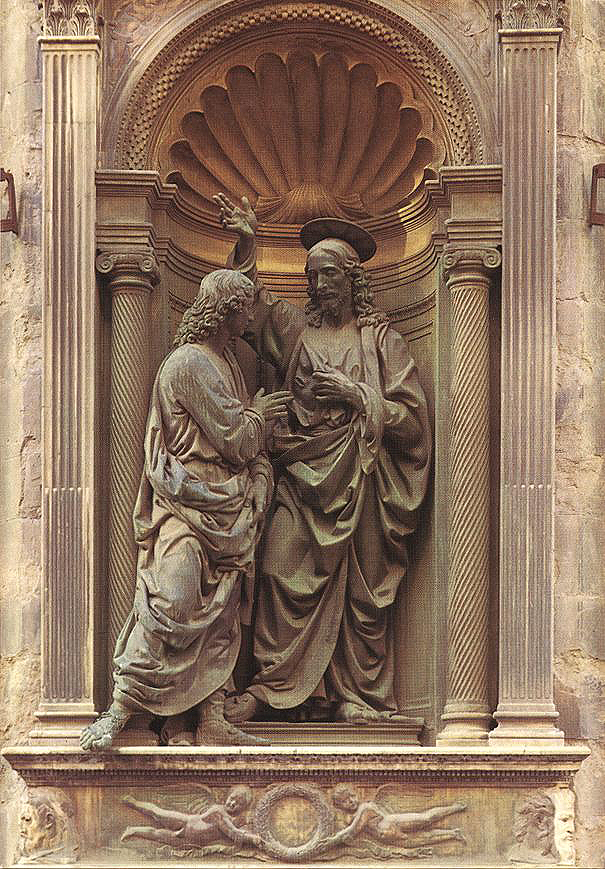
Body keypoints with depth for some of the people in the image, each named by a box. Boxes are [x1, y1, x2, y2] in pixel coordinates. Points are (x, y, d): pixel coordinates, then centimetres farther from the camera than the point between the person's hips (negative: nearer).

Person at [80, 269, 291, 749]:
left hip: (226, 509, 9)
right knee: (171, 605, -17)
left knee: (220, 616, 6)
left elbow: (245, 441, 18)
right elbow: (233, 438, -14)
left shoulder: (223, 361, 19)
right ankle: (119, 709, -12)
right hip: (190, 508, -9)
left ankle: (213, 722, 8)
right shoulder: (191, 363, -12)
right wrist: (258, 414, 5)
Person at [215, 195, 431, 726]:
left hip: (361, 480, -1)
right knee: (285, 575, -10)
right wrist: (247, 244, -11)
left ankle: (356, 692, 6)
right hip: (303, 476, 2)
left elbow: (412, 414, 2)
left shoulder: (380, 338, 6)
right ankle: (270, 684, -5)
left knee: (362, 586, -1)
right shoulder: (295, 329, 14)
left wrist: (356, 395, -10)